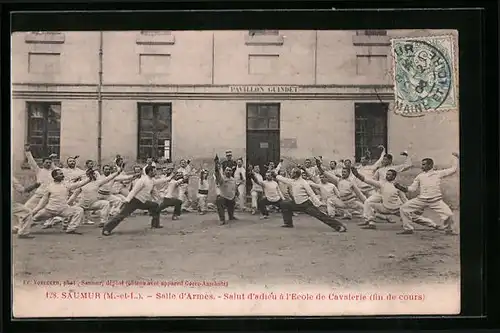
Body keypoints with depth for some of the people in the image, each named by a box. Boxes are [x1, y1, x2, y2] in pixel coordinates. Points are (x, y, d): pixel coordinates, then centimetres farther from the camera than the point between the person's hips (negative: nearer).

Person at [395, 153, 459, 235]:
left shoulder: (439, 173, 5)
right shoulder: (420, 176, 9)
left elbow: (453, 169, 10)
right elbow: (412, 188, 7)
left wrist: (456, 157, 9)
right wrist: (400, 187, -4)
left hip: (436, 200, -2)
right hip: (421, 200, 2)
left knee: (448, 214, -17)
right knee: (404, 208, -7)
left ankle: (449, 230, 14)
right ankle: (408, 229, 7)